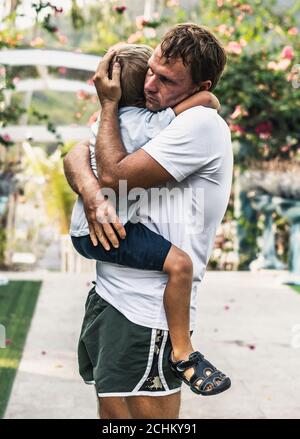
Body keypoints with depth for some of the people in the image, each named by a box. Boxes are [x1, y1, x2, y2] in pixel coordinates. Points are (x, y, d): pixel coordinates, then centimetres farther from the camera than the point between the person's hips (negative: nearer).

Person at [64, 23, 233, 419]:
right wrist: (91, 193, -13)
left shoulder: (202, 123, -13)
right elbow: (76, 156, 9)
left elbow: (115, 175, -16)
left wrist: (109, 104, -3)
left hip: (144, 312, -8)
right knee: (110, 411, 13)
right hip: (108, 295, 9)